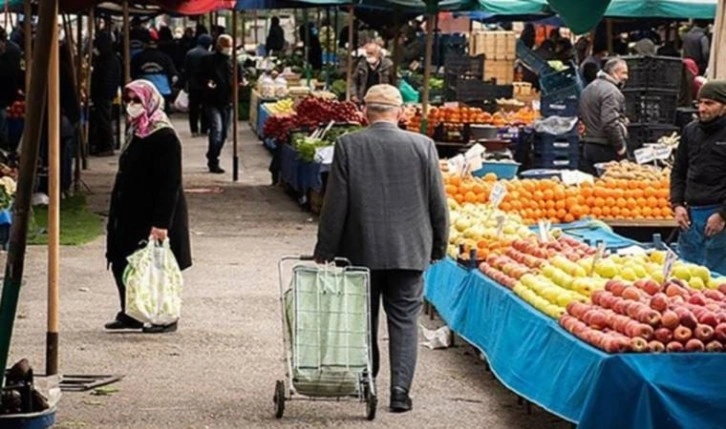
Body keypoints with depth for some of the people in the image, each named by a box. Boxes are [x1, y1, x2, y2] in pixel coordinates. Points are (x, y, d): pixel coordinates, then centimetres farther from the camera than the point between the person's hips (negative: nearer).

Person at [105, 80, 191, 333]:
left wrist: (161, 223, -25)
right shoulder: (135, 133, 11)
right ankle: (130, 313, 20)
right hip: (130, 213, 9)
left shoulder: (164, 138, -17)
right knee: (121, 263, 10)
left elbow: (169, 184, -21)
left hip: (152, 215, -9)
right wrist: (116, 212, 18)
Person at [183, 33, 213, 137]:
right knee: (205, 107, 7)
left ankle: (194, 130, 5)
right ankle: (204, 129, 7)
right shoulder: (209, 55, -14)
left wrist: (186, 82, 9)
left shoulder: (189, 54, -1)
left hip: (192, 85, 3)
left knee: (193, 108, 8)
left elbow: (186, 70, 3)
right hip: (205, 85, -3)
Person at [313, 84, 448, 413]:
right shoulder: (422, 146, -5)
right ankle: (400, 390, -3)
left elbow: (335, 204, -6)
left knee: (363, 319, 15)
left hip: (361, 250, 0)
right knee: (404, 321, 5)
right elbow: (437, 203, 0)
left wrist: (324, 251, 2)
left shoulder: (348, 146, -8)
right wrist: (438, 247, 13)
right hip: (409, 250, 0)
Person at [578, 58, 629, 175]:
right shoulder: (610, 91, -13)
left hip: (587, 147, 9)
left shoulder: (588, 89, 18)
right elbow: (610, 123, -23)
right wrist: (620, 147, -15)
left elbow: (582, 118, 25)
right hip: (606, 149, -9)